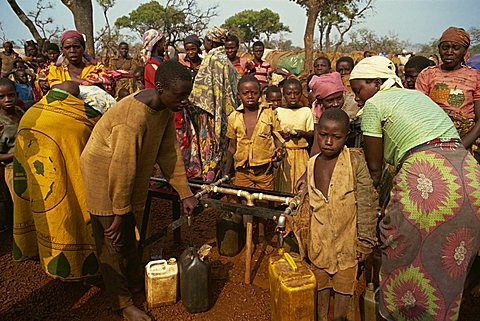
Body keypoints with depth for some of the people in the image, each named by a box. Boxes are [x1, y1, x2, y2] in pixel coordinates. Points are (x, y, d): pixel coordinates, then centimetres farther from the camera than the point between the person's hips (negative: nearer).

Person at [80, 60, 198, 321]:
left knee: (130, 234, 20)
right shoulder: (134, 116, -35)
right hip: (103, 175, -8)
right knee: (113, 239, 4)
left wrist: (185, 193, -5)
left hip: (130, 176, 8)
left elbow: (169, 152, -4)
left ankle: (134, 281, 39)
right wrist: (119, 213, -19)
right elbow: (122, 168, -29)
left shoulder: (164, 108, -8)